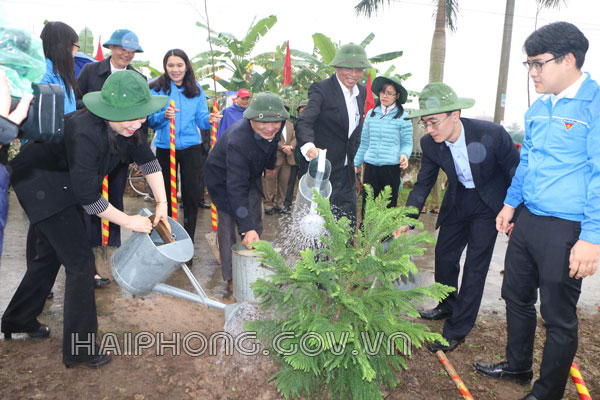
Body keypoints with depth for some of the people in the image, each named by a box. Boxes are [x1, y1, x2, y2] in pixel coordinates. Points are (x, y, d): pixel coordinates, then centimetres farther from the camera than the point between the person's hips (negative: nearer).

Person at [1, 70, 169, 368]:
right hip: (39, 184, -8)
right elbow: (88, 198, -32)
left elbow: (147, 159, -1)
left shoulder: (127, 127, -14)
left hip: (66, 184, 8)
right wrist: (128, 221, -21)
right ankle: (80, 349, 5)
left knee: (50, 254, 20)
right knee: (80, 261, -8)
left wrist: (162, 204, -5)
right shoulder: (86, 133, -37)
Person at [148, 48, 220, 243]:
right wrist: (163, 116, -24)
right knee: (166, 194, 9)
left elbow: (200, 119, 4)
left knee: (191, 194, 0)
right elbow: (150, 120, -3)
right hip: (165, 148, 0)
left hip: (191, 148, 1)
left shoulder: (196, 90, 5)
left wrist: (208, 120, -18)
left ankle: (189, 239, 12)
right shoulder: (157, 88, -1)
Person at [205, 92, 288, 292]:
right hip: (223, 179, -6)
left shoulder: (275, 127, -22)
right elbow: (236, 188, -46)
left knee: (255, 225, 10)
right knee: (228, 225, -8)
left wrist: (270, 164, 22)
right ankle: (231, 278, 3)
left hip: (250, 175, 7)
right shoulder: (237, 141, -43)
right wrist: (246, 228, -51)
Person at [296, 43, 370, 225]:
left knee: (348, 223, 11)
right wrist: (309, 147, -46)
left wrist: (353, 160, 12)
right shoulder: (321, 88, -12)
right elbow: (304, 122, -26)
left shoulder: (362, 91, 9)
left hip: (347, 171, 7)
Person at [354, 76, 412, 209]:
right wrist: (357, 163, 19)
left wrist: (404, 154, -17)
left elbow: (407, 143, 4)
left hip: (391, 167, -3)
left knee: (389, 206, 3)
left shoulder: (402, 117, 0)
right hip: (370, 167, 3)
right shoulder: (371, 114, 10)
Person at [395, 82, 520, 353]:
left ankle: (457, 330, 9)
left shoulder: (492, 134, -29)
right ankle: (447, 306, 40)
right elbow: (423, 185, -6)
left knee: (475, 266, -4)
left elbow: (517, 174, -16)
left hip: (488, 204, -4)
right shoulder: (430, 144, -17)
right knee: (444, 255, 13)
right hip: (457, 201, 5)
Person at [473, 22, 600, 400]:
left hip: (566, 230, -8)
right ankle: (517, 366, 42)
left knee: (559, 317, 8)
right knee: (517, 297, 20)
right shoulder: (538, 108, 9)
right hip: (527, 221, 8)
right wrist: (511, 203, 19)